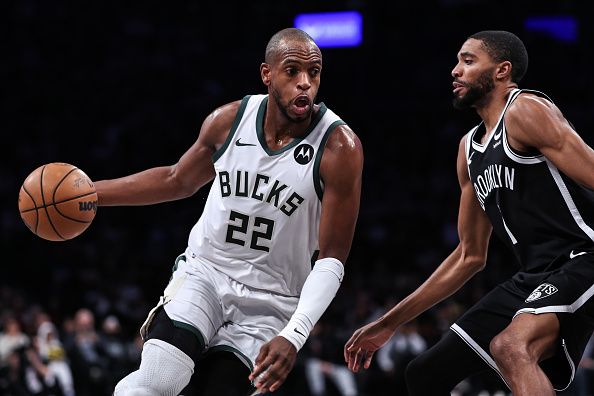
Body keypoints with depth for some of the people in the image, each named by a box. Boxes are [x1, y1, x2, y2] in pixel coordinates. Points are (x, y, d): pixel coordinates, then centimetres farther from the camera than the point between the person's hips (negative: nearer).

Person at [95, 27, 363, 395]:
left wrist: (293, 337, -27)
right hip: (204, 271, 2)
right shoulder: (229, 120, -4)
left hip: (269, 304, -2)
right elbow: (178, 181, 17)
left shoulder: (339, 148, -16)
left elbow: (332, 259, -14)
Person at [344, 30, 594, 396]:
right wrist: (388, 324, 25)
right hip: (532, 279, 10)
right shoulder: (469, 149, 19)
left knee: (510, 346, -36)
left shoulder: (526, 111, -8)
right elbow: (470, 256, 25)